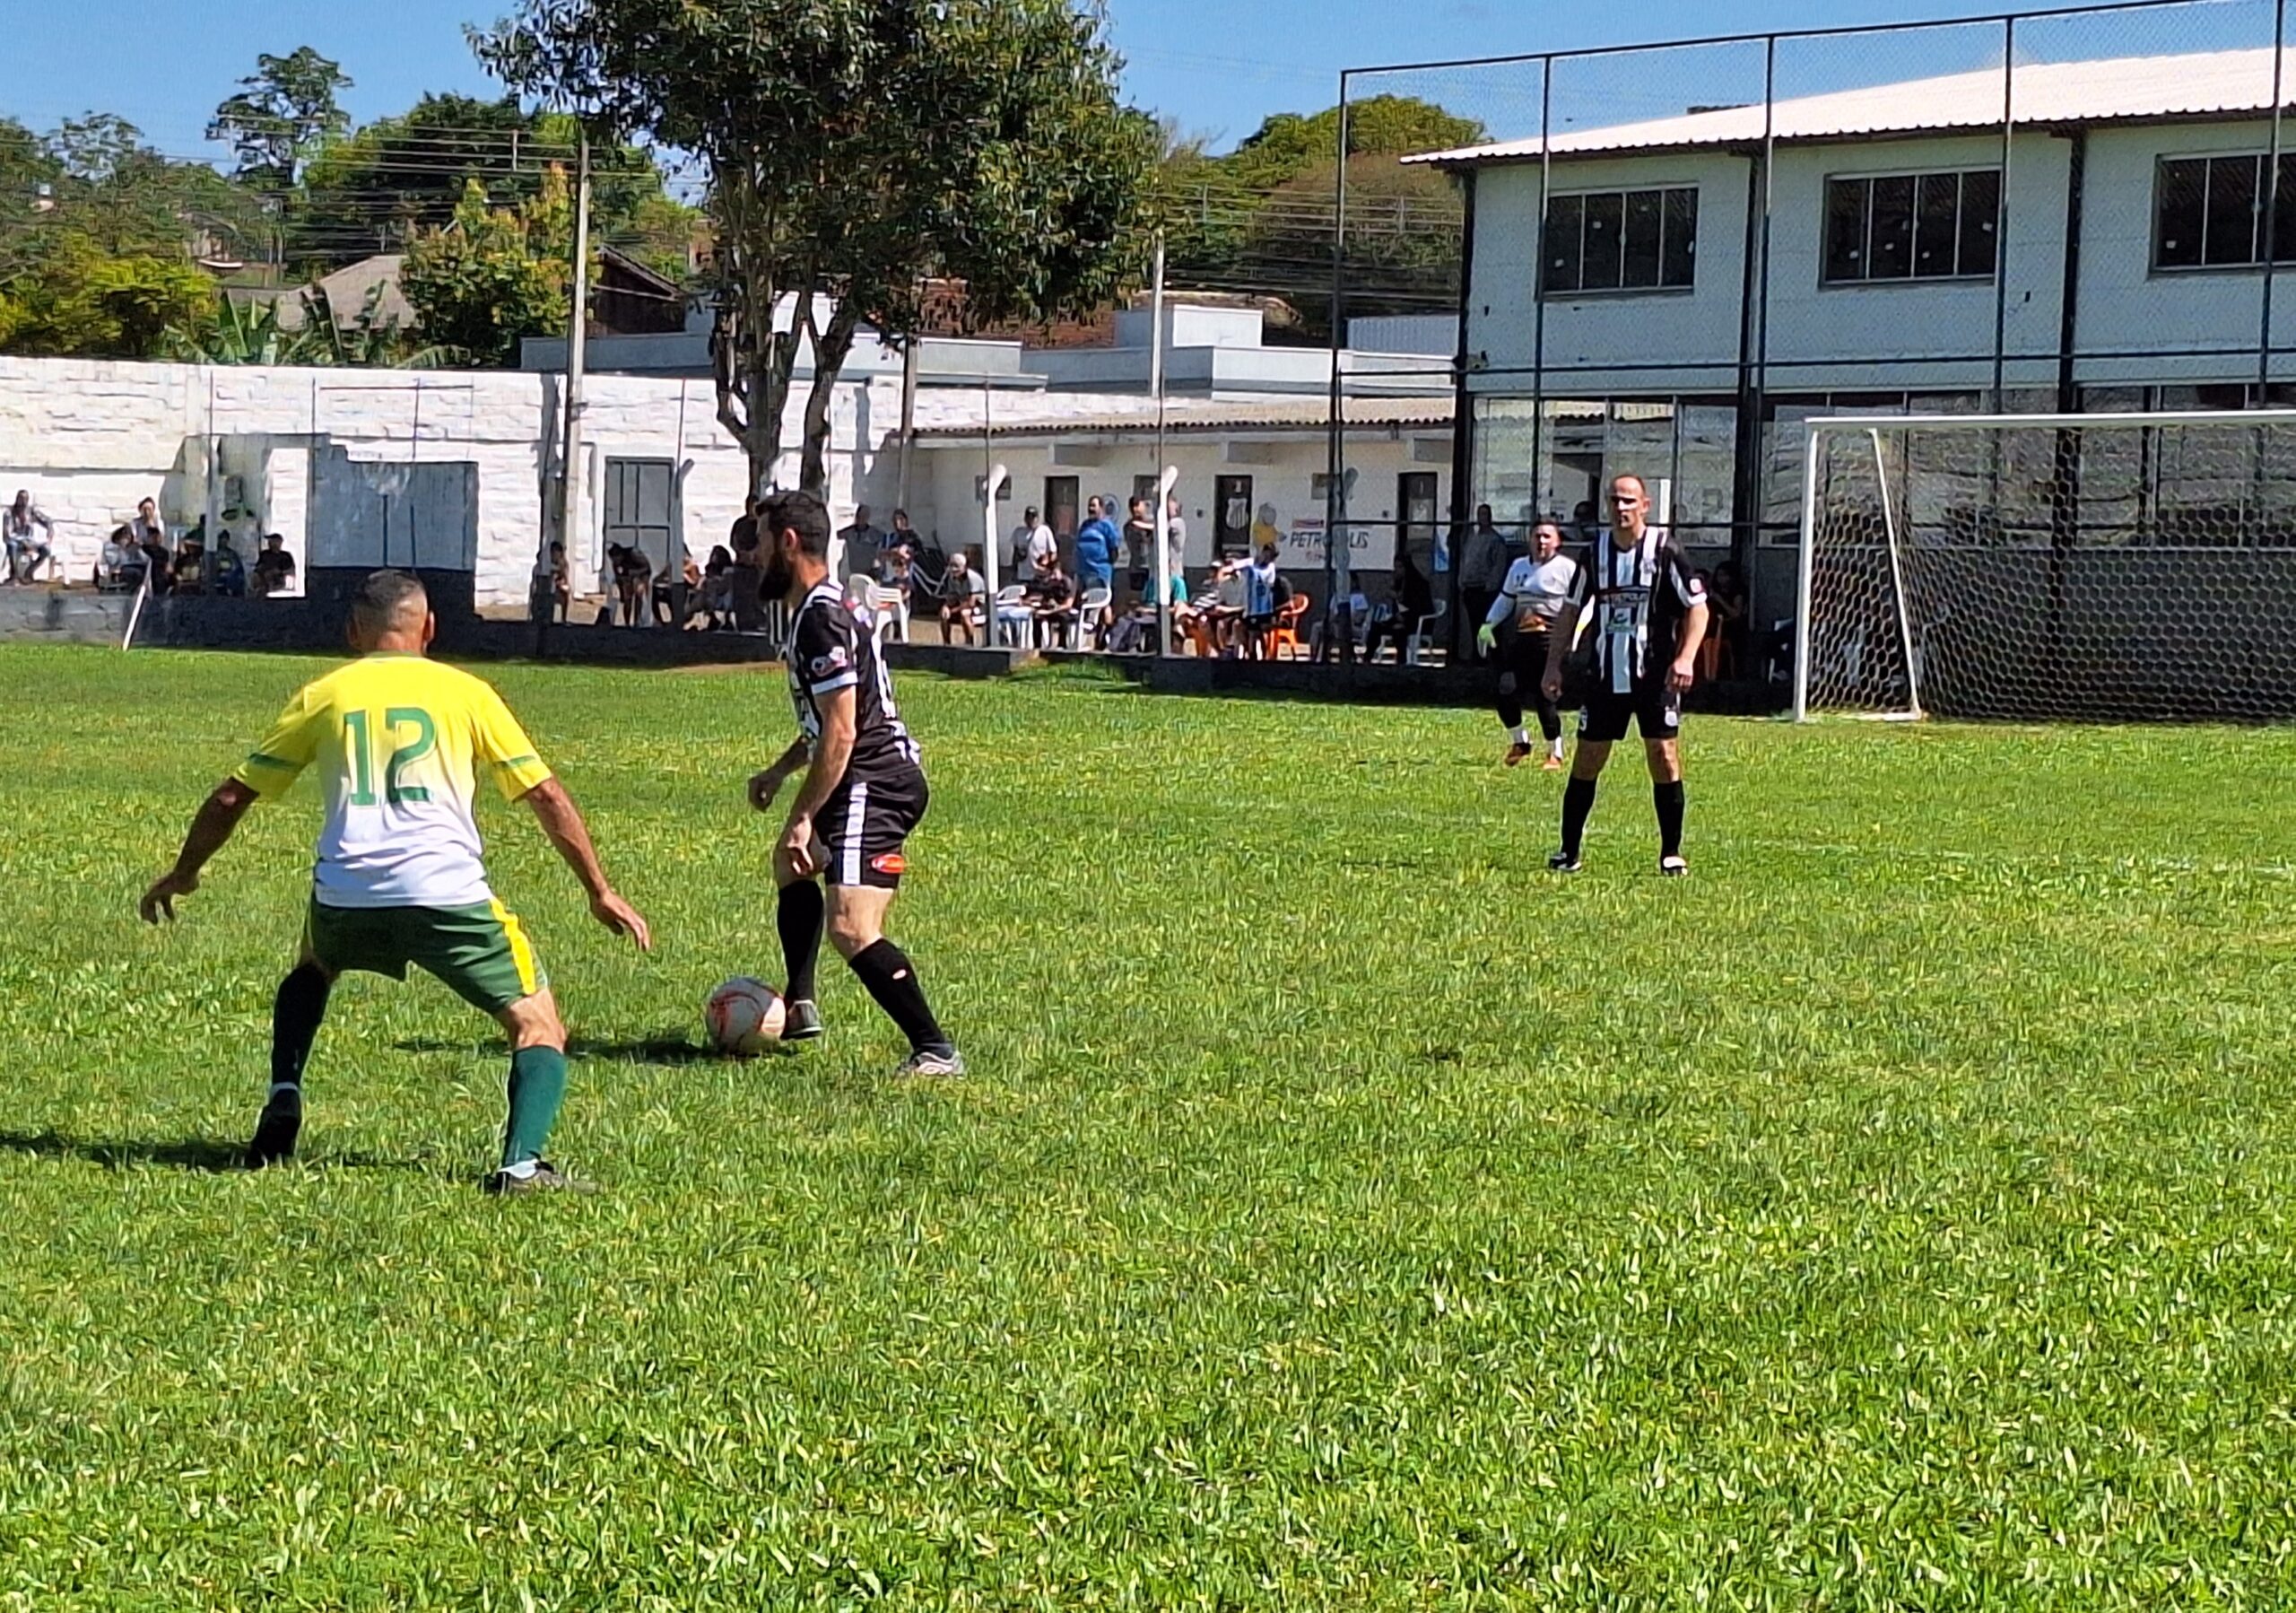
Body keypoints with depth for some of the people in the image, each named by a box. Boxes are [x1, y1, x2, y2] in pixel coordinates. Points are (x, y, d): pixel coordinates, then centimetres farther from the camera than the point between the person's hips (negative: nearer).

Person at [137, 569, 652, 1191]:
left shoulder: (322, 695, 19)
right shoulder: (464, 692, 15)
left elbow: (233, 796, 23)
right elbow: (545, 796, 14)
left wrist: (182, 873, 38)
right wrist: (600, 891, 22)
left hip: (344, 898, 3)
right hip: (448, 894, -3)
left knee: (311, 971, 37)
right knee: (539, 1027, 6)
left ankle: (284, 1098, 19)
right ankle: (521, 1161, -17)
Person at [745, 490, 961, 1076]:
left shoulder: (821, 619, -18)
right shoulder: (817, 609, 16)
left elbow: (840, 733, -23)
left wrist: (801, 819, -22)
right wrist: (779, 771, 33)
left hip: (874, 785, -12)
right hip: (870, 781, 12)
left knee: (850, 930, -22)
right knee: (792, 866, 33)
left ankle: (935, 1050, -23)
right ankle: (798, 1008, 39)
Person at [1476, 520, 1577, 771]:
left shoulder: (1567, 568, -3)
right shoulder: (1519, 567, 17)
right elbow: (1505, 600, 24)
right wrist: (1488, 625, 14)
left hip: (1548, 638, -6)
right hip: (1519, 636, 6)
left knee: (1545, 696, -6)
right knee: (1506, 691, -1)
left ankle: (1555, 753, 9)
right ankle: (1519, 741, 21)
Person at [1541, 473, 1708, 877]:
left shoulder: (1664, 551, -5)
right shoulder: (1596, 552, 6)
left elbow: (1697, 606, -3)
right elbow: (1571, 610, 15)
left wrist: (1686, 658, -15)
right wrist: (1554, 664, 9)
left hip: (1655, 677, -3)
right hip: (1605, 676, 3)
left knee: (1664, 757, -7)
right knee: (1586, 760, 3)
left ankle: (1671, 854, 3)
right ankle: (1568, 851, 12)